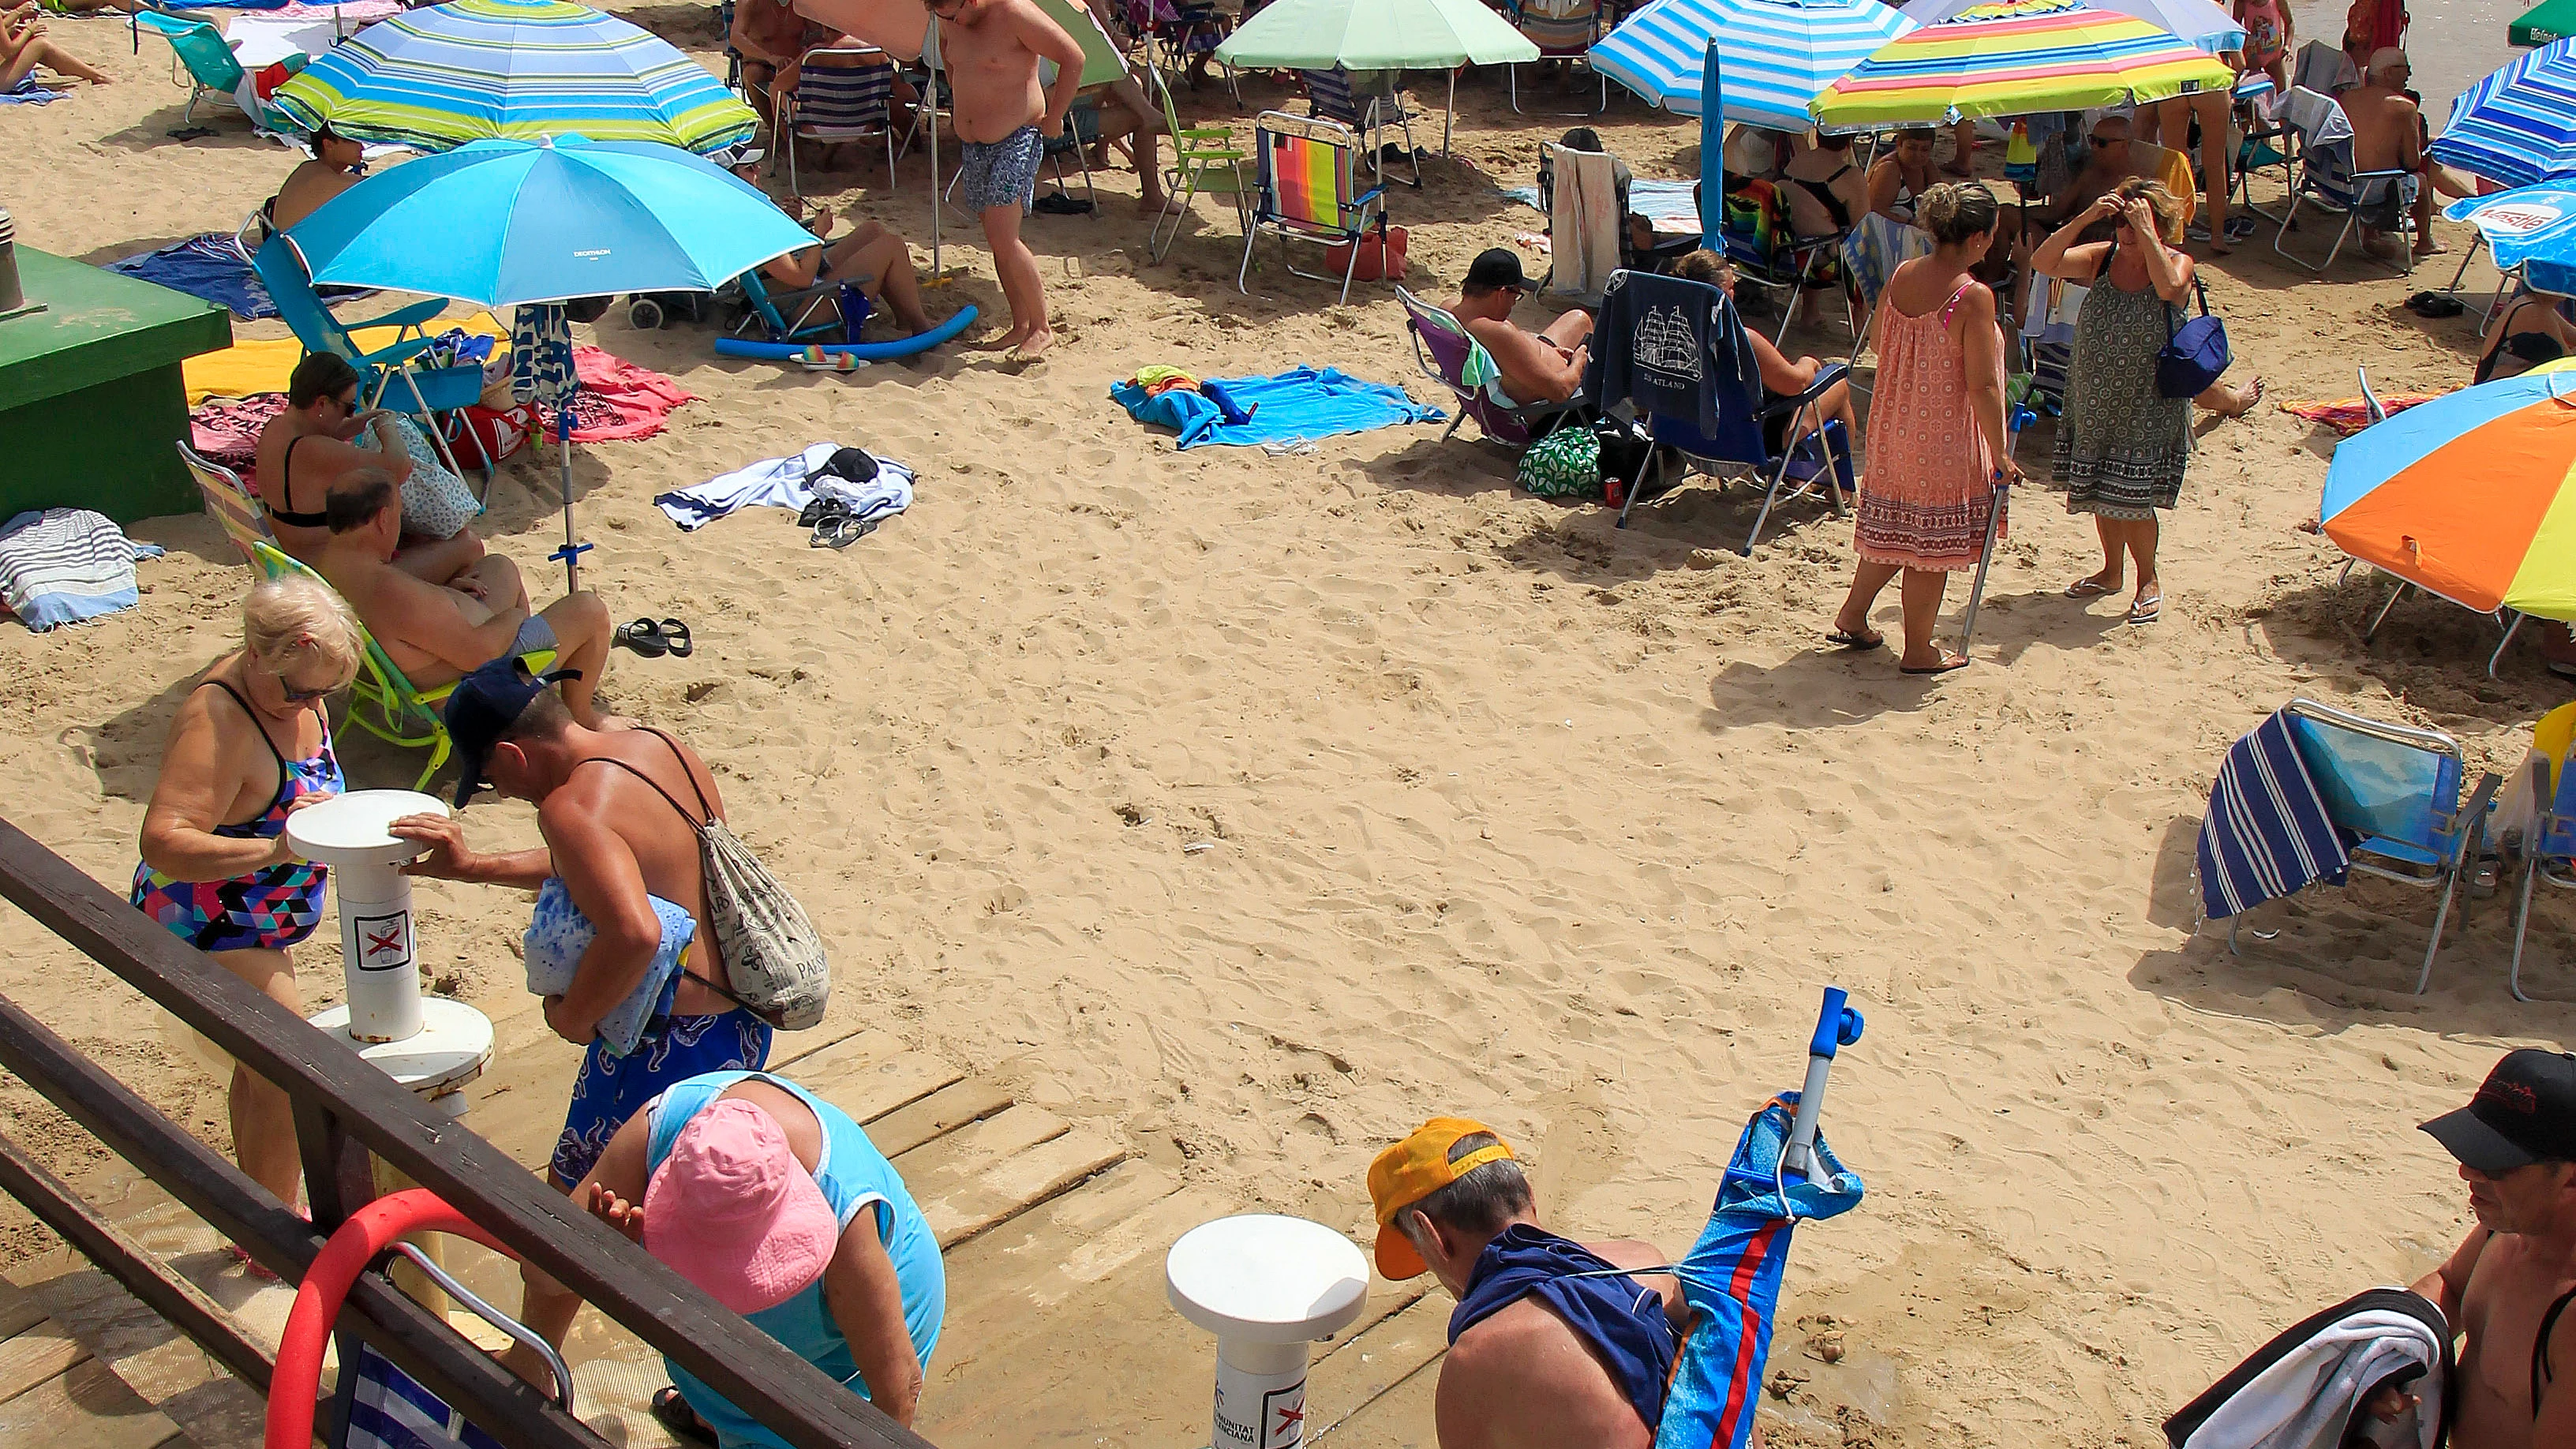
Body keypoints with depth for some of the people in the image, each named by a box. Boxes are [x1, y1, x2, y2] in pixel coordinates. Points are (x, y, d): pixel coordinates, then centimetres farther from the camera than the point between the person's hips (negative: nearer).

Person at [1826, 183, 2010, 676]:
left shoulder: (1900, 277, -3)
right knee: (1932, 544, 7)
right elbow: (1982, 386, -21)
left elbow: (1879, 342, 13)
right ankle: (1919, 651, 19)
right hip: (1945, 441, -7)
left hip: (1895, 427, 7)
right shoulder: (1973, 297, -22)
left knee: (1893, 527, 25)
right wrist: (2000, 455, -12)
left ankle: (1852, 617, 34)